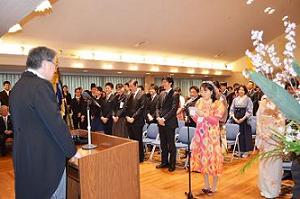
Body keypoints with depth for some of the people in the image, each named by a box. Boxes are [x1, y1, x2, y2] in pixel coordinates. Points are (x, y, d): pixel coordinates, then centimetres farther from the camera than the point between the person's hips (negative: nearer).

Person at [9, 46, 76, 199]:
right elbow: (56, 123, -21)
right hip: (47, 158, -9)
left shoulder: (17, 87, 8)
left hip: (22, 157, 9)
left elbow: (23, 123, 12)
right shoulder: (41, 86, -20)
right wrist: (72, 151, -10)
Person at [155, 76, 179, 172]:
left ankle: (172, 164, 14)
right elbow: (158, 107, 13)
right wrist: (158, 117, -4)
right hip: (161, 122, 6)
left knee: (171, 144, 3)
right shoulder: (161, 94, 14)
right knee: (163, 143, 14)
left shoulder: (175, 94, -6)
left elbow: (174, 109, -14)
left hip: (170, 122, -6)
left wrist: (164, 118, -18)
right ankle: (164, 162, 26)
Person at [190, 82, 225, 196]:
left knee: (212, 158, 1)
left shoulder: (218, 104, -4)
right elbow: (196, 119, 10)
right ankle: (206, 185, 23)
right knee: (202, 158, 9)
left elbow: (215, 120, -15)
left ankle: (214, 187, 16)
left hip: (212, 135, -4)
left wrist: (204, 114, -24)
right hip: (200, 134, 5)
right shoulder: (199, 102, 9)